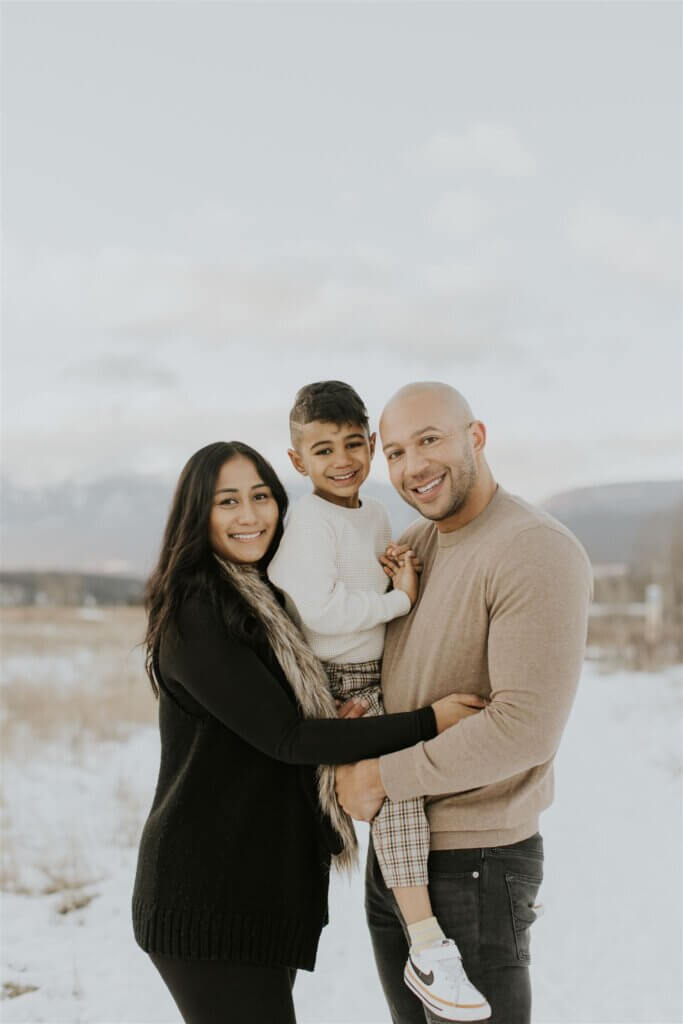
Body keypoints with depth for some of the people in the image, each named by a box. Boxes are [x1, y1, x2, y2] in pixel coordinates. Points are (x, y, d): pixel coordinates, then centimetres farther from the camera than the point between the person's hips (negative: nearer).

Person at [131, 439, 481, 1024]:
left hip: (269, 882, 8)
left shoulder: (268, 602, 14)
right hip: (207, 893, -8)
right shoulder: (194, 613, -14)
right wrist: (428, 723, -16)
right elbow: (284, 737, -18)